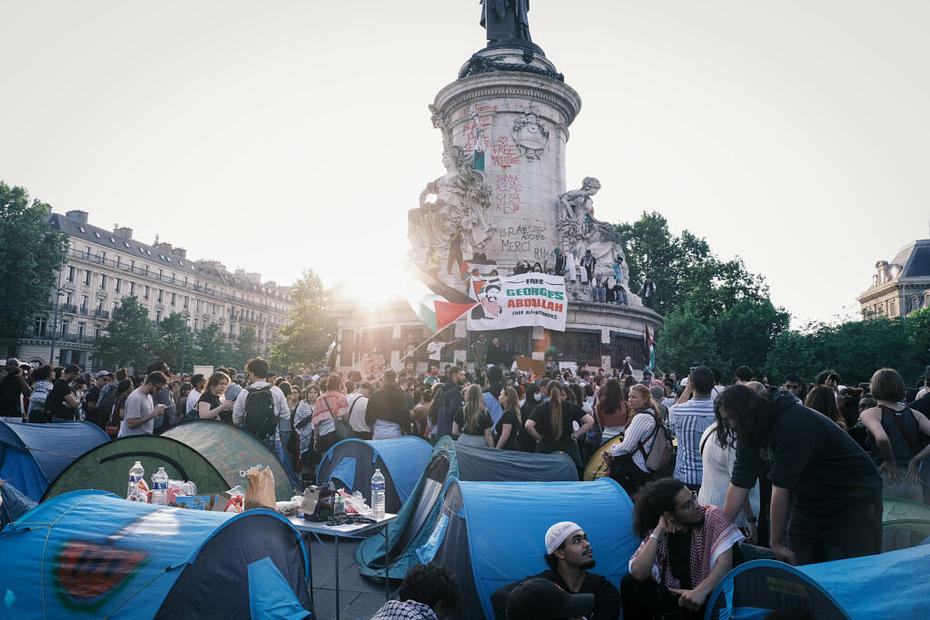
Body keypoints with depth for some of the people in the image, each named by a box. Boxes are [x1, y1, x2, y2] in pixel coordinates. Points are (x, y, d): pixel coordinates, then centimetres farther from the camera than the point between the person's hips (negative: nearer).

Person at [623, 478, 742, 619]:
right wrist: (658, 533, -22)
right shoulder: (656, 532, -6)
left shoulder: (713, 517, -13)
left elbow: (725, 562, -26)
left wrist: (701, 590, -42)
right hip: (674, 594, 3)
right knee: (629, 582, -15)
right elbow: (638, 574, -20)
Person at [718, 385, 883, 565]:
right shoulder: (750, 433, -5)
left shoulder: (792, 426, -29)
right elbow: (739, 483, -4)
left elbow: (780, 487, -28)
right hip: (809, 503, 7)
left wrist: (776, 543, -25)